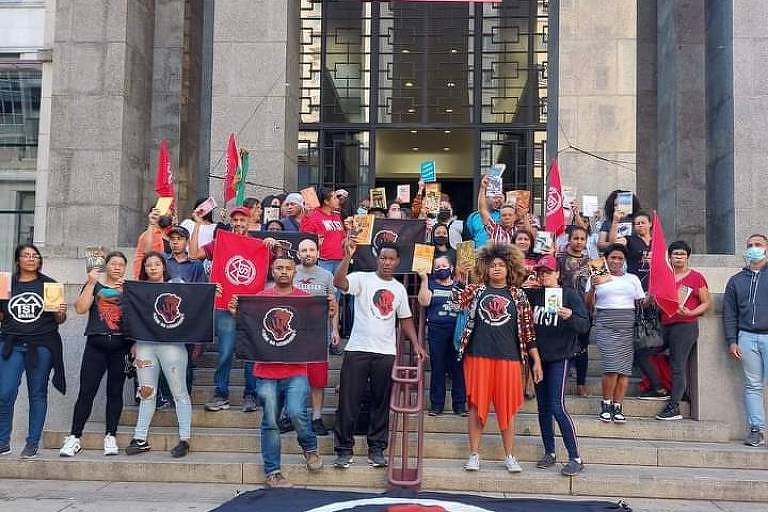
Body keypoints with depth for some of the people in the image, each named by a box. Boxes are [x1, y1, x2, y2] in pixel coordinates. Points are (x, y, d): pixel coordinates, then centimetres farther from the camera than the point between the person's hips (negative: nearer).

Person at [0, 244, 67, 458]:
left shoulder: (49, 285, 6)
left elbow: (59, 320, 8)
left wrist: (61, 313, -14)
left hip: (41, 345, -1)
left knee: (37, 393, 3)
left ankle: (32, 444, 10)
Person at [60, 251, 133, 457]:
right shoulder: (95, 285, 10)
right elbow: (81, 308, -5)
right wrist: (91, 282, -8)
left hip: (121, 345, 1)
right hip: (96, 344, -1)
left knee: (115, 392, 5)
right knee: (86, 392, -4)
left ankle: (110, 437, 12)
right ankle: (74, 437, 2)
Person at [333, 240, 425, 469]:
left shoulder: (399, 289, 12)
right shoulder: (362, 279, -2)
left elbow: (405, 320, 18)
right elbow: (338, 282, -21)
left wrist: (416, 344, 5)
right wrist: (348, 257, -33)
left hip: (386, 353, 4)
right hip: (358, 349, -4)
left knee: (382, 403, 8)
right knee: (349, 401, 0)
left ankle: (376, 449, 18)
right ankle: (344, 449, 9)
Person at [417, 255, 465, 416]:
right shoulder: (430, 284, 12)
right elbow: (424, 301, -6)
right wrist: (424, 279, -7)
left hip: (457, 331, 1)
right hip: (436, 332, -1)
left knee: (458, 368, -1)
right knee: (437, 368, 1)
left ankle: (460, 405, 6)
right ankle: (436, 405, 8)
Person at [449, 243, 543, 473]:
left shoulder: (517, 295, 6)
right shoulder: (476, 290, 6)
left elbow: (528, 330, 5)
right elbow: (456, 302, -13)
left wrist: (536, 361, 3)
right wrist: (460, 281, -26)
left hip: (508, 358, 0)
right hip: (478, 357, 0)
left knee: (507, 407, 6)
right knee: (476, 405, 4)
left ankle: (510, 456, 17)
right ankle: (474, 454, 14)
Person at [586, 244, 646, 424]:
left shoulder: (632, 279, 19)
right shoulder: (597, 277, 9)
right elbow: (588, 306, 4)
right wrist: (593, 288, -11)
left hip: (628, 327, 3)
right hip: (605, 326, -3)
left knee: (625, 368, -5)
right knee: (612, 365, -17)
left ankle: (617, 407, 2)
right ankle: (606, 404, -1)